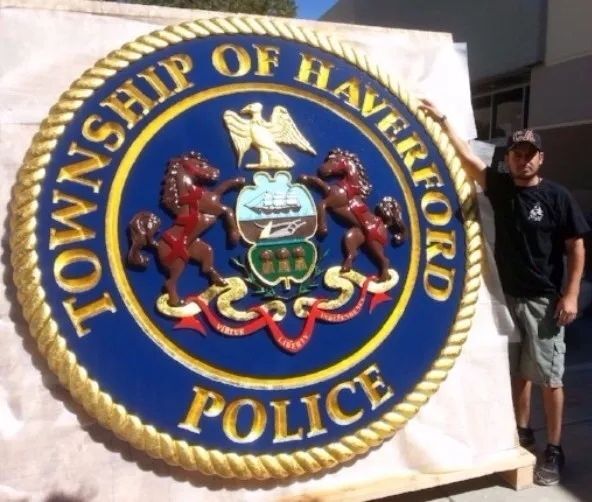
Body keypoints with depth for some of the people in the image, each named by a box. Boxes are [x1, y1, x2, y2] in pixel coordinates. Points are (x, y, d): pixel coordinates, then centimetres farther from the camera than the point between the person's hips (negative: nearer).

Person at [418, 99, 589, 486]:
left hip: (543, 300, -4)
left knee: (548, 376, 0)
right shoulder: (500, 187, 3)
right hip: (508, 297, 4)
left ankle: (555, 450, 10)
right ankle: (523, 433, 28)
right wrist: (442, 119, 0)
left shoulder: (557, 196, -7)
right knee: (517, 371, 13)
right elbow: (467, 157, 4)